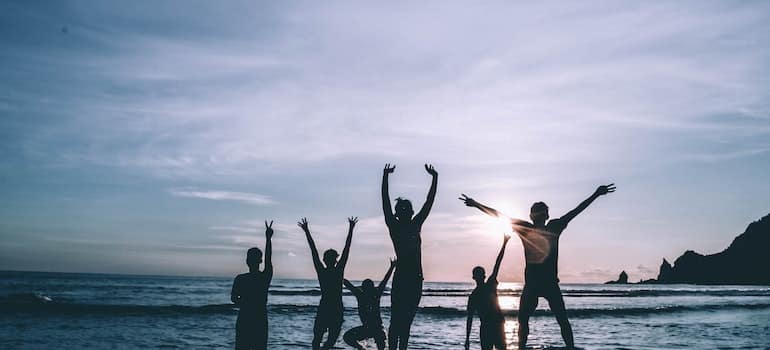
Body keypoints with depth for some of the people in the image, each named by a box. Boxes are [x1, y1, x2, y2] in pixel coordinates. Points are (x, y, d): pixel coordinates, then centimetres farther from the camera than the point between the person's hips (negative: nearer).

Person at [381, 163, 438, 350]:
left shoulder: (415, 225, 14)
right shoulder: (394, 226, 3)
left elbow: (429, 202, 15)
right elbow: (385, 202, -6)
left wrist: (435, 178, 13)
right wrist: (385, 177, -12)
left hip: (416, 279, 5)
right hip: (401, 277, -5)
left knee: (407, 321, 8)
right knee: (396, 320, -5)